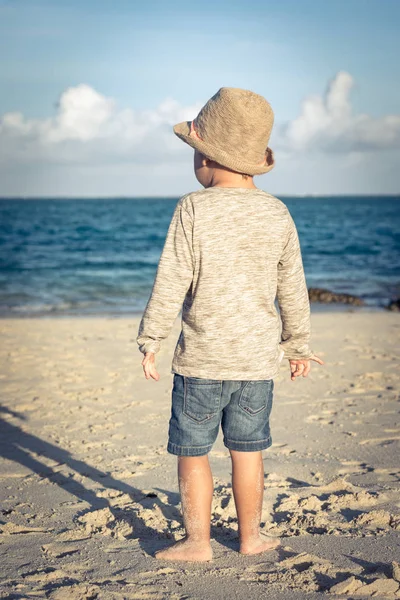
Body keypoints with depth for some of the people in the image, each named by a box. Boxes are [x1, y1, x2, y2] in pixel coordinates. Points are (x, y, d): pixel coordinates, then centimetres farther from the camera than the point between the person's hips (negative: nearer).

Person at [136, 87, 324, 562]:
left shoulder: (193, 209, -13)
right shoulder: (277, 214, 1)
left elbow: (171, 283, -13)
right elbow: (293, 291, 7)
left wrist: (149, 341, -3)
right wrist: (298, 345, 19)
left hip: (202, 358, -4)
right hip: (258, 358, 4)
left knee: (192, 450, 9)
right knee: (247, 449, 15)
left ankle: (197, 541, 16)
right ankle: (250, 536, 26)